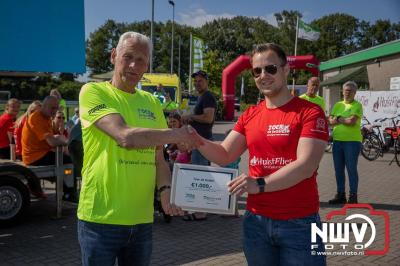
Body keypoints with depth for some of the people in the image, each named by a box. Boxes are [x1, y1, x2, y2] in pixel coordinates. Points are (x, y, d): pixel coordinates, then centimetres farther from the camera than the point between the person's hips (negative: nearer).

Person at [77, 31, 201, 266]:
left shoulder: (152, 102, 10)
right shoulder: (94, 92, -7)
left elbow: (158, 159, 12)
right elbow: (126, 137, -22)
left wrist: (166, 189, -7)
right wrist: (178, 134, -13)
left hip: (142, 219, 5)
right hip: (101, 218, -5)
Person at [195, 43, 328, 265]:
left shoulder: (310, 112, -9)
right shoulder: (249, 116, 9)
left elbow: (306, 166, -19)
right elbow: (224, 155, 4)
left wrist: (261, 184, -29)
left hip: (299, 223, -4)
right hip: (256, 221, 5)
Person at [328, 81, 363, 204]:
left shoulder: (357, 105, -2)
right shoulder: (338, 105, 15)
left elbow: (352, 121, -16)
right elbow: (331, 121, 3)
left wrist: (338, 119, -2)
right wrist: (346, 120, -10)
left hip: (352, 141, -6)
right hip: (337, 140, 6)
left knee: (351, 169, -2)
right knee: (338, 170, 9)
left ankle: (353, 196, 7)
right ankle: (340, 195, 19)